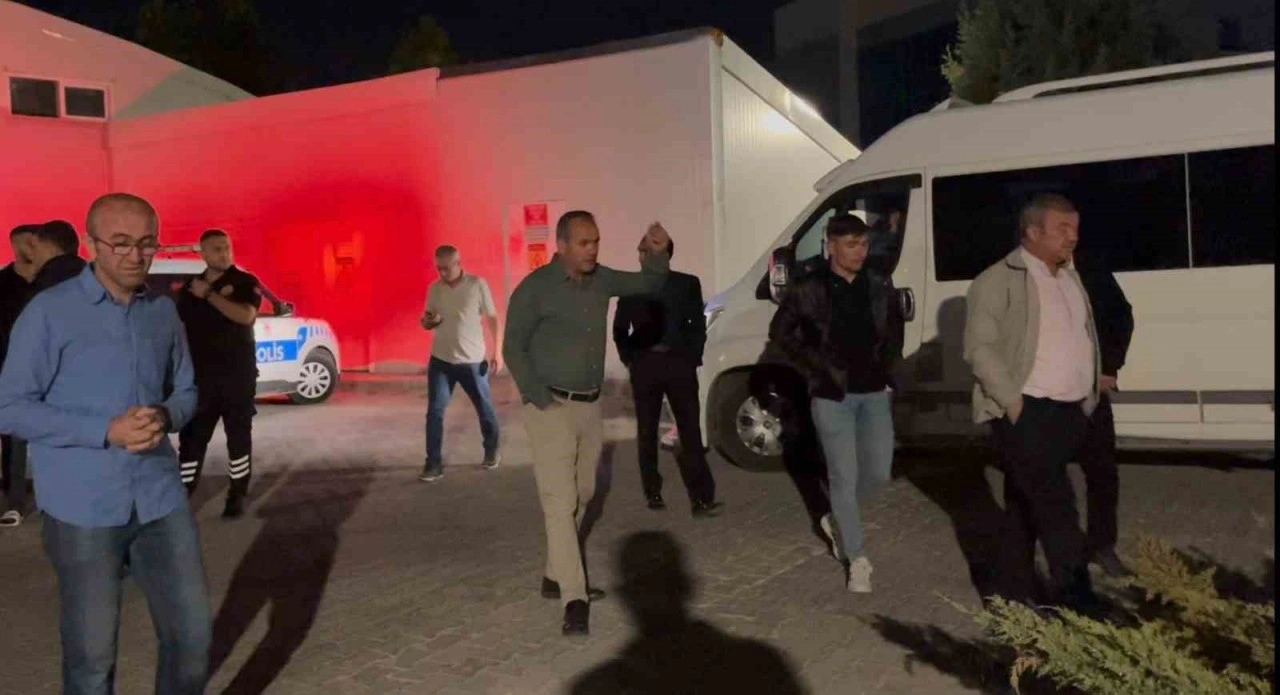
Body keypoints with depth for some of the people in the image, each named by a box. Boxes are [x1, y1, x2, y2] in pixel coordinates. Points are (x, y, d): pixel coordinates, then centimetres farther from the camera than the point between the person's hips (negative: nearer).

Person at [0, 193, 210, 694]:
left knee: (192, 634, 9)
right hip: (84, 509, -4)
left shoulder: (164, 312, 7)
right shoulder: (50, 312, -7)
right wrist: (106, 432, -19)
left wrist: (165, 417, -9)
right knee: (91, 653, 8)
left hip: (161, 499, 4)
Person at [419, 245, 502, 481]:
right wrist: (428, 321, -12)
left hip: (472, 360, -3)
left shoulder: (477, 285, -8)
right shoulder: (434, 289, 3)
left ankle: (492, 450, 34)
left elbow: (492, 318, -3)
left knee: (485, 408, 12)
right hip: (440, 360, 3)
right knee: (434, 411, -1)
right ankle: (434, 463, 6)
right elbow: (428, 321, 13)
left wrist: (496, 351, -7)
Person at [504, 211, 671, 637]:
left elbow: (648, 285, 14)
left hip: (591, 406, 7)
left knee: (582, 496, 13)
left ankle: (556, 577, 28)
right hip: (552, 408, -7)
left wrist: (657, 255, -7)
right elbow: (513, 348, -9)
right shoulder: (535, 288, -12)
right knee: (560, 501, -9)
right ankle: (574, 598, -7)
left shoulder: (601, 280, 5)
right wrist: (539, 400, -15)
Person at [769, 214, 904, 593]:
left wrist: (887, 367, 4)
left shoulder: (880, 286, 3)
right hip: (832, 395, -4)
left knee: (879, 474, 8)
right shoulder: (808, 289, -8)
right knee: (844, 478, -1)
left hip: (874, 392, 4)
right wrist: (816, 368, -4)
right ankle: (856, 560, 13)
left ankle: (838, 519, 36)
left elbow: (895, 330, 16)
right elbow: (780, 332, 0)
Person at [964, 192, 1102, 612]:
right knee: (1055, 505, -9)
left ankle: (1015, 596, 24)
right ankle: (1078, 600, -4)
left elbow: (1084, 340, 23)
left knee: (1026, 506, 14)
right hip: (1026, 413, -8)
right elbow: (979, 347, -15)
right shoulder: (999, 280, -9)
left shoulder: (1070, 277, 16)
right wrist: (1012, 401, -18)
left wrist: (1088, 398, 15)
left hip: (1069, 411, 8)